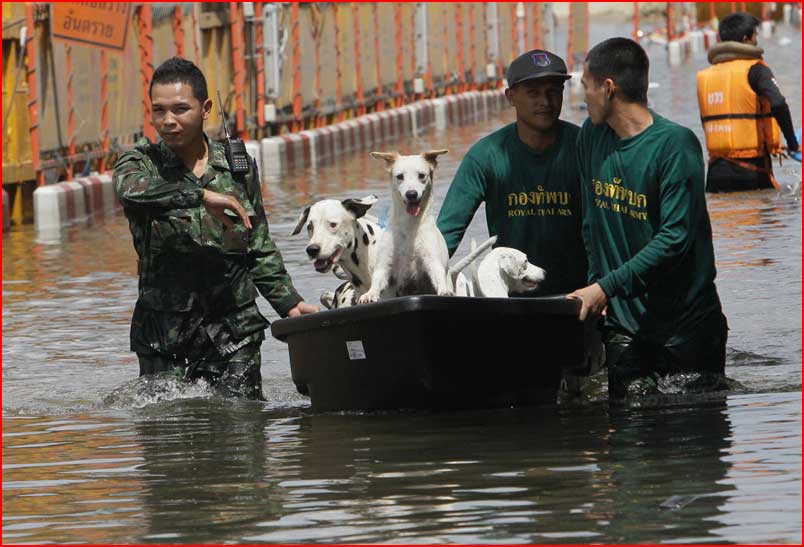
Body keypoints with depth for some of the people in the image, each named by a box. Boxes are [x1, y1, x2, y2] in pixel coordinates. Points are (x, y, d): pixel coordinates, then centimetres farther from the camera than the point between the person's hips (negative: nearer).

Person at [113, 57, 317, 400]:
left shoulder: (238, 166, 9)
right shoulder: (141, 162, 0)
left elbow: (260, 250, 16)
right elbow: (129, 190, -26)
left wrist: (289, 302, 6)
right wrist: (202, 196, -28)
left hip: (234, 326, 2)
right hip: (164, 330, -2)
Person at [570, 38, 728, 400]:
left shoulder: (675, 144, -14)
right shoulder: (591, 135, 7)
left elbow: (675, 238, -19)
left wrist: (607, 286, -23)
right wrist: (595, 283, 3)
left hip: (685, 319, -5)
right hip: (622, 321, 5)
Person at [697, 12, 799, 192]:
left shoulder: (704, 76, 11)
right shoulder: (754, 69, -6)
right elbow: (778, 104, -21)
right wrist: (792, 144, -11)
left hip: (716, 171, 5)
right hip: (751, 169, -5)